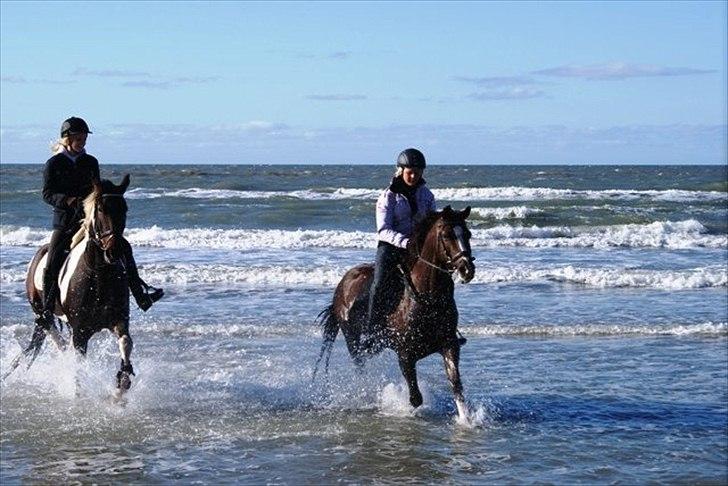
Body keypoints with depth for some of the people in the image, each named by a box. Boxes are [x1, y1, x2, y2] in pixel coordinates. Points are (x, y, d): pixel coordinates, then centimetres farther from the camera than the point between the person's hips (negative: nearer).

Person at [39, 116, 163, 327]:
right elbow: (47, 193, -8)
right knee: (51, 265, -16)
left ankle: (141, 295, -3)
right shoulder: (54, 164, -1)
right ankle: (47, 311, -7)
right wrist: (68, 200, -27)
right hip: (65, 221, -4)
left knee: (123, 247, -7)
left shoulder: (90, 162, 10)